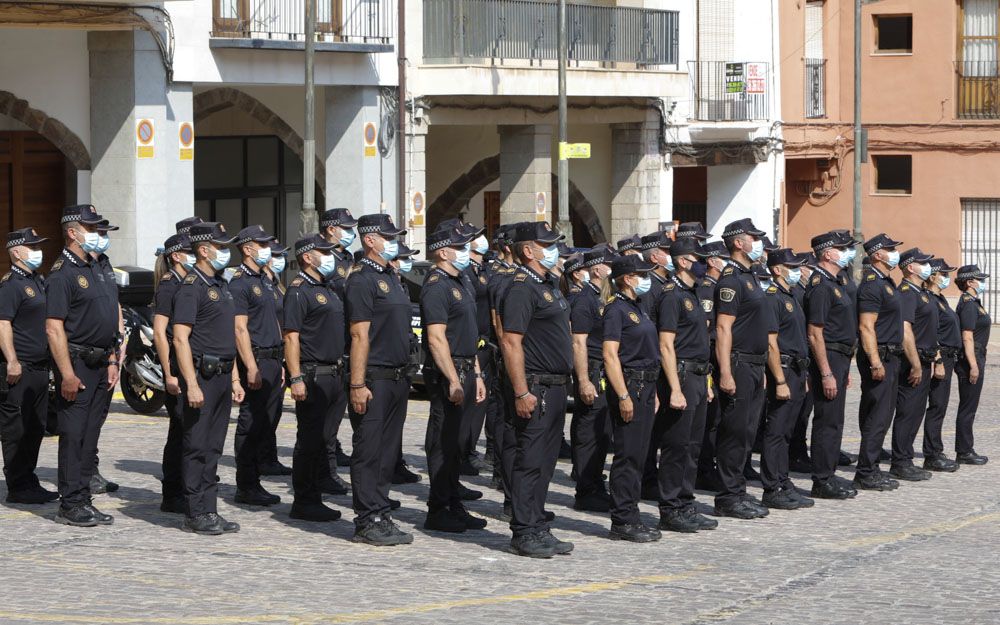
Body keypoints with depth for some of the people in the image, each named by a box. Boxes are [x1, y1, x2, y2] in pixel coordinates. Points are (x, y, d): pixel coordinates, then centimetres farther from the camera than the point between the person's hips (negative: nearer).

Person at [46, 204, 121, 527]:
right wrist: (67, 374, -22)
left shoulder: (95, 268, 16)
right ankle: (70, 505, 0)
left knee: (90, 438, 10)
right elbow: (54, 328, -18)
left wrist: (112, 360, 16)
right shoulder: (62, 274, -13)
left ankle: (83, 501, 15)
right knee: (73, 436, -4)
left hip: (100, 364, 8)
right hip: (77, 364, -8)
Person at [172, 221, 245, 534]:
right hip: (202, 375, -9)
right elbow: (180, 338, -18)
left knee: (213, 448, 10)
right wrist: (191, 385, -23)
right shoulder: (190, 287, -12)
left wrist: (234, 379, 19)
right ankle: (195, 514, 0)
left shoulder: (221, 285, 17)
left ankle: (209, 511, 15)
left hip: (222, 376, 9)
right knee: (197, 447, -4)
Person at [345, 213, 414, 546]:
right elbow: (360, 335, -16)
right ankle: (368, 522, -1)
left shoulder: (391, 277, 17)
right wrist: (357, 385, -19)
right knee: (369, 452, -4)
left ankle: (380, 516, 16)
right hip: (374, 378, -9)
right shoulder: (362, 280, -12)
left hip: (397, 378, 9)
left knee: (388, 451, 11)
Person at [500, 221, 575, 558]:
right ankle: (524, 533, -2)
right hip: (535, 389, -10)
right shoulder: (522, 288, -15)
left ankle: (538, 528, 18)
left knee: (545, 462, 12)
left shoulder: (549, 284, 16)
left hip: (555, 388, 10)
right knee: (530, 462, -6)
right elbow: (510, 342, -20)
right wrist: (521, 392, -24)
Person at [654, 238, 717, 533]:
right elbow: (666, 346, -18)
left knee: (692, 447, 12)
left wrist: (705, 382, 20)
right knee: (676, 447, -5)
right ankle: (670, 511, 0)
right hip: (681, 376, -10)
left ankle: (685, 506, 18)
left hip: (698, 376, 10)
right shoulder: (672, 296, -13)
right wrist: (675, 390, -22)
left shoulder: (692, 294, 16)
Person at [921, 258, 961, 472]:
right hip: (940, 357, -11)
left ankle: (935, 453, 17)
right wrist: (939, 362, -25)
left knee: (939, 406, 13)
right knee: (937, 406, -8)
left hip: (948, 357, 11)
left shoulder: (940, 299, 17)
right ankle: (932, 456, -6)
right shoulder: (929, 300, -15)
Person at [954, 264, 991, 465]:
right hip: (970, 361, -10)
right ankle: (964, 452, -3)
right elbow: (967, 337, -20)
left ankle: (966, 450, 17)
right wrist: (973, 366, -22)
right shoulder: (969, 304, -15)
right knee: (968, 408, -6)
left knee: (968, 408, 13)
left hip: (974, 361, 10)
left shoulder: (972, 302, 16)